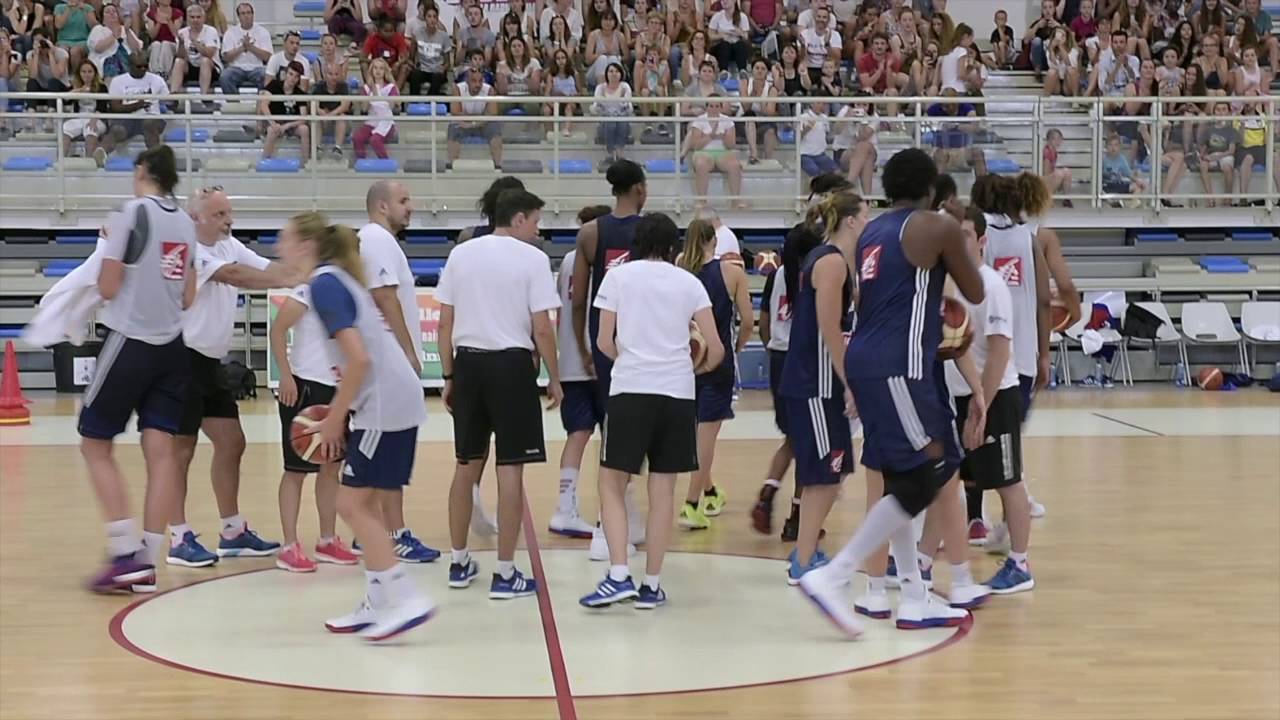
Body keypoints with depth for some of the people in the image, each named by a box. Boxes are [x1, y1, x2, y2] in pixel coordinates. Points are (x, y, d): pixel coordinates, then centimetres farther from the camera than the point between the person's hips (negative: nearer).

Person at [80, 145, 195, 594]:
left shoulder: (131, 213, -11)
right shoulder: (185, 223, 9)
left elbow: (107, 288, -11)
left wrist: (108, 246, 5)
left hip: (130, 342, -6)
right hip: (171, 347, 6)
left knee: (96, 445, 5)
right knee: (160, 451, 3)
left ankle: (125, 553, -4)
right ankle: (148, 561, 2)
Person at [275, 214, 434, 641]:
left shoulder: (324, 284, -12)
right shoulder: (335, 278, 17)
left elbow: (359, 358, -20)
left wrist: (335, 418, -11)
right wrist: (337, 411, 19)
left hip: (384, 408, -10)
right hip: (388, 402, 10)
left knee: (352, 504, -6)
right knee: (364, 505, 14)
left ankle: (407, 600, -7)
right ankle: (378, 605, 18)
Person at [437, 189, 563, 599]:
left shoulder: (461, 254, 8)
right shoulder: (532, 258, -6)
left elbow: (445, 323, 7)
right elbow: (542, 328, -9)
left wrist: (448, 376, 14)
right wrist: (554, 379, 1)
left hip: (468, 362, 5)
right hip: (511, 364, -5)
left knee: (467, 464, 15)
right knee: (510, 469, -1)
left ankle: (460, 563, 24)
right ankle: (506, 574, 1)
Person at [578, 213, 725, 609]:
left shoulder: (618, 276, 4)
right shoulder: (689, 283, 8)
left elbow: (604, 342, 1)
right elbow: (716, 349, 4)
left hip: (630, 389, -2)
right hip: (677, 392, 2)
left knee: (612, 484, 6)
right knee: (663, 490, 7)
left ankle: (619, 575, -8)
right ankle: (651, 585, 9)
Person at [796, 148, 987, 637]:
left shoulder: (870, 232, 17)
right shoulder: (937, 229, -4)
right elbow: (975, 294, 6)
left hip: (865, 362, 8)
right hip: (899, 367, -8)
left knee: (898, 481, 13)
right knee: (921, 480, -6)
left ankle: (915, 599, 18)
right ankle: (833, 576, -13)